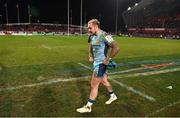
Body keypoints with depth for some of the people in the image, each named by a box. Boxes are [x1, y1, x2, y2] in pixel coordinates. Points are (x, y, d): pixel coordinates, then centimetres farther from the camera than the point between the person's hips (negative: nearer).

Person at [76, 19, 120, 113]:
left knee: (94, 85, -1)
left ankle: (88, 107, 14)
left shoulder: (104, 36, -21)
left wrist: (108, 59, -24)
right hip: (96, 62, 9)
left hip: (101, 64, -9)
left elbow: (116, 48, -29)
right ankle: (113, 96, 46)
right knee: (104, 81, 24)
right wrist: (90, 56, 13)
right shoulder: (92, 36, 5)